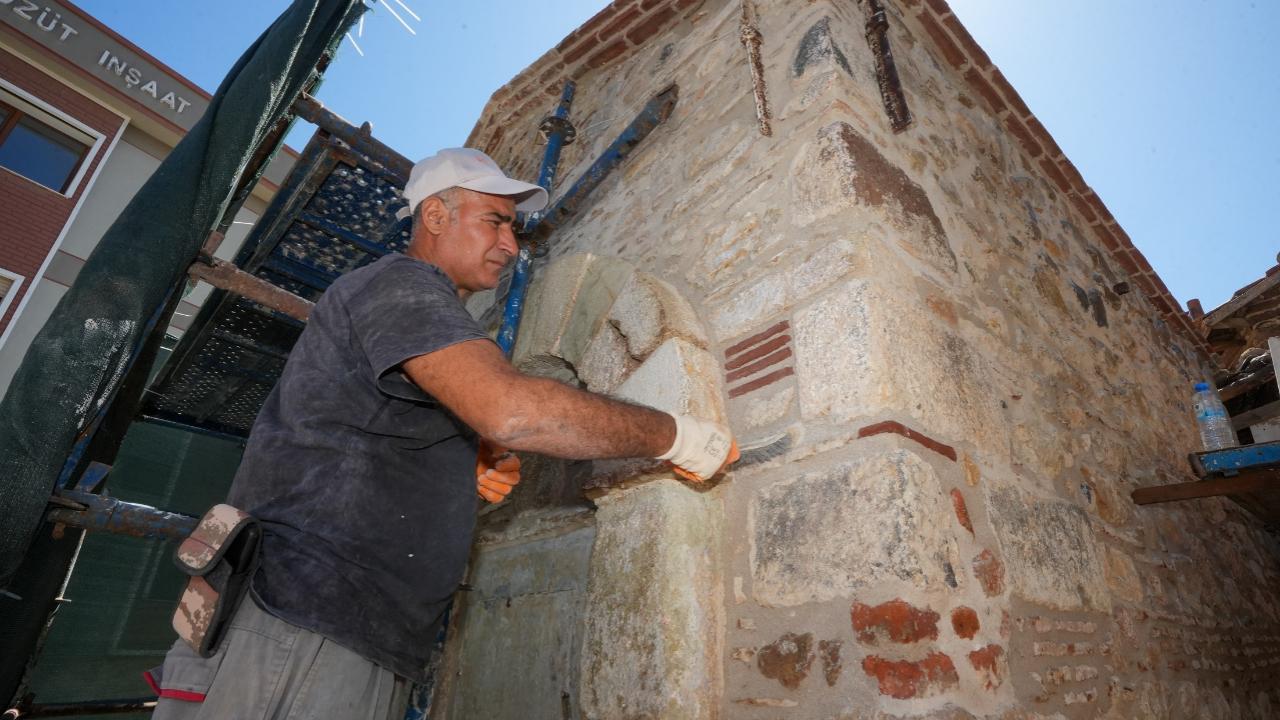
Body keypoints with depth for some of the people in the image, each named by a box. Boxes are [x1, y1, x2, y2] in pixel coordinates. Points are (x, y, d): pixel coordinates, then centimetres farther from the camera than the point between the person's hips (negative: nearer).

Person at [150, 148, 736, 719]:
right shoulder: (400, 284, -10)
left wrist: (467, 467, 6)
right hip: (302, 629, -9)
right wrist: (674, 434, -18)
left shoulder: (423, 309, 21)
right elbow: (512, 409, -29)